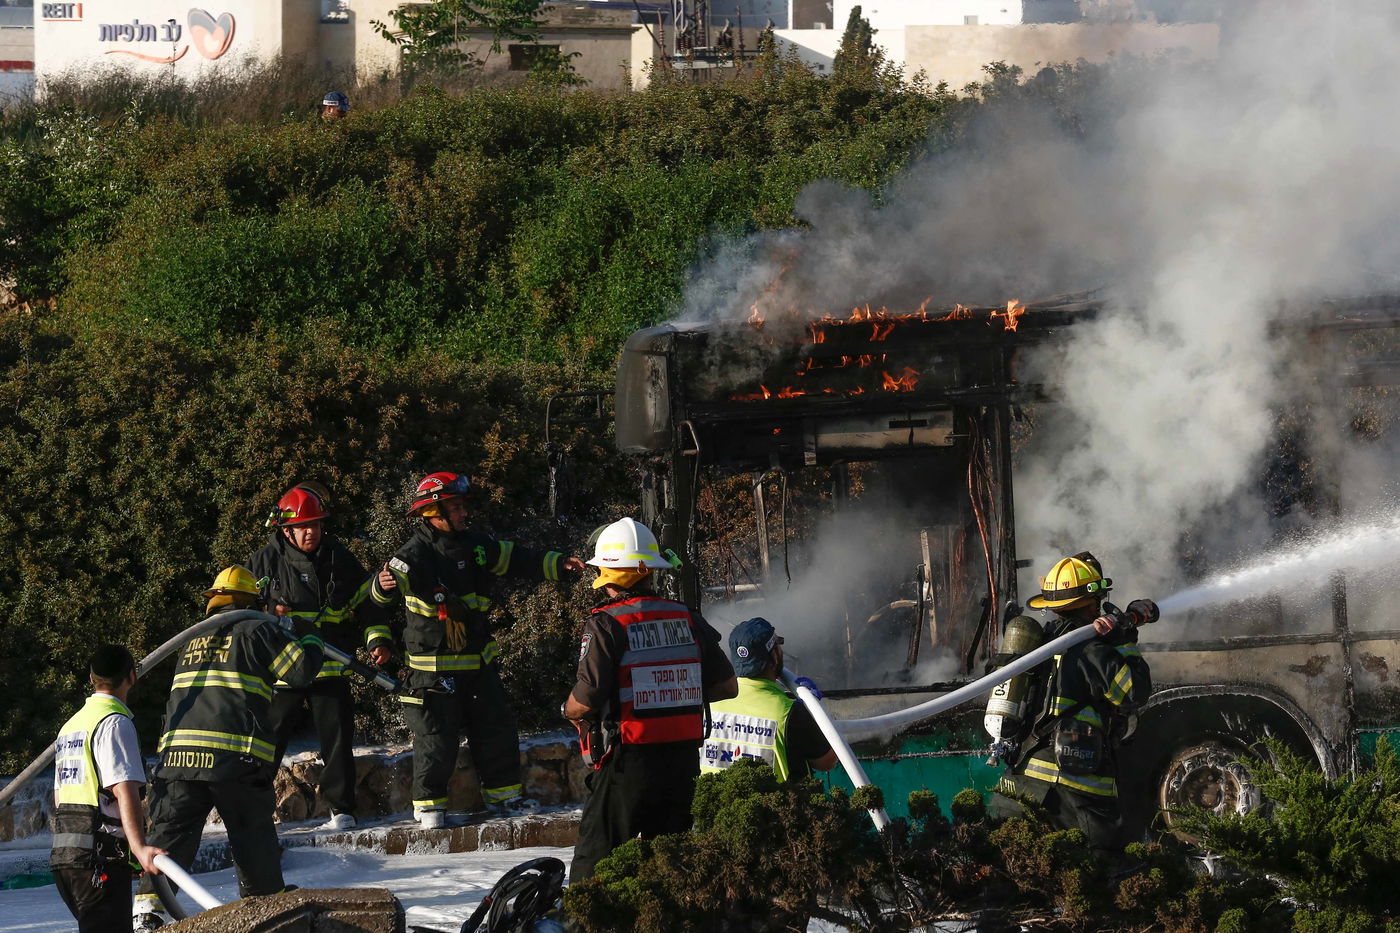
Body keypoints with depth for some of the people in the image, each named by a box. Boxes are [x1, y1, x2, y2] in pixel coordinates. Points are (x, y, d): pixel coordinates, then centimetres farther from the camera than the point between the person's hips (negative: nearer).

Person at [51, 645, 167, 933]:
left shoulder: (70, 726, 20)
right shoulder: (116, 722, -9)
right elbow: (124, 790, -22)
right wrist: (139, 848, -33)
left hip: (63, 854, 9)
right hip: (101, 856, -9)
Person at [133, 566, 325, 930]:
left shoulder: (192, 639, 23)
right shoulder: (258, 630, 5)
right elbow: (301, 670, 0)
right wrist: (312, 643, 23)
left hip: (178, 751, 4)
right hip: (236, 756, -4)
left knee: (170, 832, 0)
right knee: (253, 834, 8)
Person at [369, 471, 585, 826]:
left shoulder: (475, 545, 4)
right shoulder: (415, 555, -15)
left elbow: (518, 560, 11)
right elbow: (396, 579, -28)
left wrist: (559, 563, 4)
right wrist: (385, 586, -51)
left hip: (478, 660, 6)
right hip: (434, 664, -6)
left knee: (497, 728, 12)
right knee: (437, 737, -3)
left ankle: (503, 794, 25)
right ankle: (428, 804, 10)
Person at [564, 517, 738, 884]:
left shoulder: (606, 624, -12)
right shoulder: (687, 619, 5)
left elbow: (585, 701, -18)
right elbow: (726, 686, 8)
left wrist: (569, 709, 5)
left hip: (628, 759, -5)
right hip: (683, 757, 5)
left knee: (595, 859, 1)